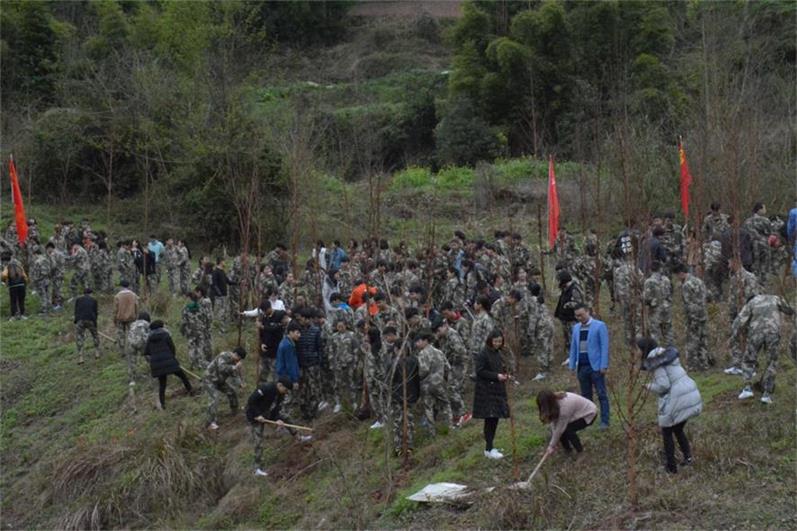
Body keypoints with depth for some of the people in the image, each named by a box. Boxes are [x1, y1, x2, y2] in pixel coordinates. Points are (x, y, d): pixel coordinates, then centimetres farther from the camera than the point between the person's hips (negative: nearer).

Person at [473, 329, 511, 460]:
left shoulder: (498, 354, 13)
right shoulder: (483, 354, -11)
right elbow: (480, 371, -15)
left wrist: (505, 375, 3)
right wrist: (496, 376, -20)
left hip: (497, 391, 8)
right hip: (486, 392, -8)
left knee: (495, 419, 9)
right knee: (490, 419, -8)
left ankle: (490, 447, 19)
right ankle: (488, 450, -3)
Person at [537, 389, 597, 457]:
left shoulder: (564, 406, -37)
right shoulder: (555, 401, -15)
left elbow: (560, 428, -30)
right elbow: (553, 421, -14)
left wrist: (552, 446, -21)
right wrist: (552, 444, -18)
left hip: (589, 414, -8)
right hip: (577, 414, 8)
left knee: (567, 430, -26)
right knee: (554, 428, -8)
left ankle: (580, 451, -5)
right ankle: (567, 449, 11)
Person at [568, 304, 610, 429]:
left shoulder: (600, 326, -5)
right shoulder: (576, 328, 12)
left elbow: (604, 347, -8)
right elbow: (573, 347, 16)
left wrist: (604, 366, -14)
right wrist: (572, 365, 9)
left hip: (595, 367, -5)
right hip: (581, 367, 6)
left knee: (601, 395, -2)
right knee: (585, 395, 10)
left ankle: (604, 421, 0)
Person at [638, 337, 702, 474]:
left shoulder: (655, 361, -10)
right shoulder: (668, 355, 16)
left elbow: (663, 385, -16)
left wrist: (650, 387, 2)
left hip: (676, 401, -8)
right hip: (691, 395, 8)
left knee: (667, 433, 11)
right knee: (678, 429, 25)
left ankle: (671, 467, 13)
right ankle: (687, 456, 11)